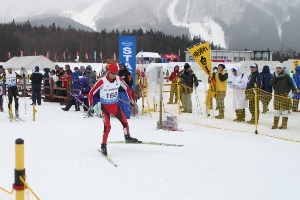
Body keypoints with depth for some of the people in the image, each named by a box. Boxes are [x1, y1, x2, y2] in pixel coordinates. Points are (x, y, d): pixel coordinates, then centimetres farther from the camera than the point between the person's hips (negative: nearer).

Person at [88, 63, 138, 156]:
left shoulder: (119, 79, -9)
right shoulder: (102, 81, -22)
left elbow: (127, 88, 10)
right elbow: (91, 93, -16)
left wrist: (131, 100, 12)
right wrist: (91, 106, -19)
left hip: (115, 105, 4)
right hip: (105, 106, -4)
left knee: (125, 122, 6)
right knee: (107, 126, -14)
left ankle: (127, 137, 33)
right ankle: (103, 145, 1)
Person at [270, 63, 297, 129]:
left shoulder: (286, 76, -2)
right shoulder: (274, 76, 7)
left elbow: (291, 84, 2)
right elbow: (271, 84, -7)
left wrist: (294, 90, -7)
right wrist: (275, 77, -16)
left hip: (285, 95, -3)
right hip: (277, 95, 3)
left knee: (285, 110, 0)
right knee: (277, 110, 9)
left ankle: (284, 124, 6)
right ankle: (275, 124, 15)